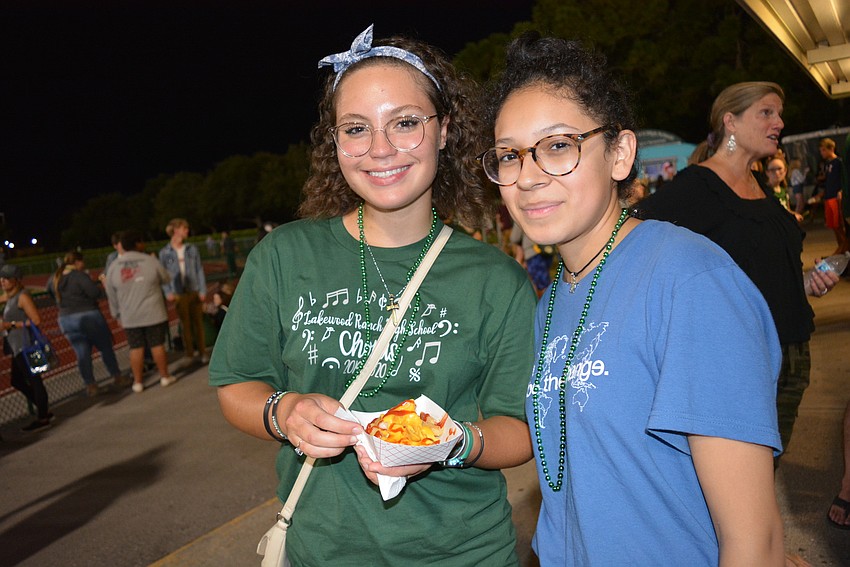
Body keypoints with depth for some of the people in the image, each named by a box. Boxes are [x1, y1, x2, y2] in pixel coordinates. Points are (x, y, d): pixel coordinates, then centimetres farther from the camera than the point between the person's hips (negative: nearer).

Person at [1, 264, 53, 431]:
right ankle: (44, 409, 26)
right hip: (18, 347, 10)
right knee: (17, 381, 15)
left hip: (26, 346, -10)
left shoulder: (23, 296, -13)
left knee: (33, 380, -3)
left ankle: (43, 418, 5)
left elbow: (36, 320, -20)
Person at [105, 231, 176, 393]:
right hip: (153, 313, -2)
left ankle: (138, 382, 14)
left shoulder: (114, 267, -1)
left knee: (136, 348, 9)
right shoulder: (150, 261, -9)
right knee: (157, 345, 7)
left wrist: (117, 314, 17)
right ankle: (165, 377, 16)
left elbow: (111, 295, 6)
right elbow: (166, 279, 4)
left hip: (130, 317, 2)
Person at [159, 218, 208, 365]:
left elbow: (199, 270, 4)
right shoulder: (164, 252, -1)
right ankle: (189, 354, 17)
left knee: (198, 322, 6)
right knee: (185, 324, 7)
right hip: (179, 294, -1)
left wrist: (203, 290, -1)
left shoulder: (192, 249, 3)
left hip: (195, 291, 1)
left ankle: (202, 352, 15)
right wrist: (167, 292, -10)